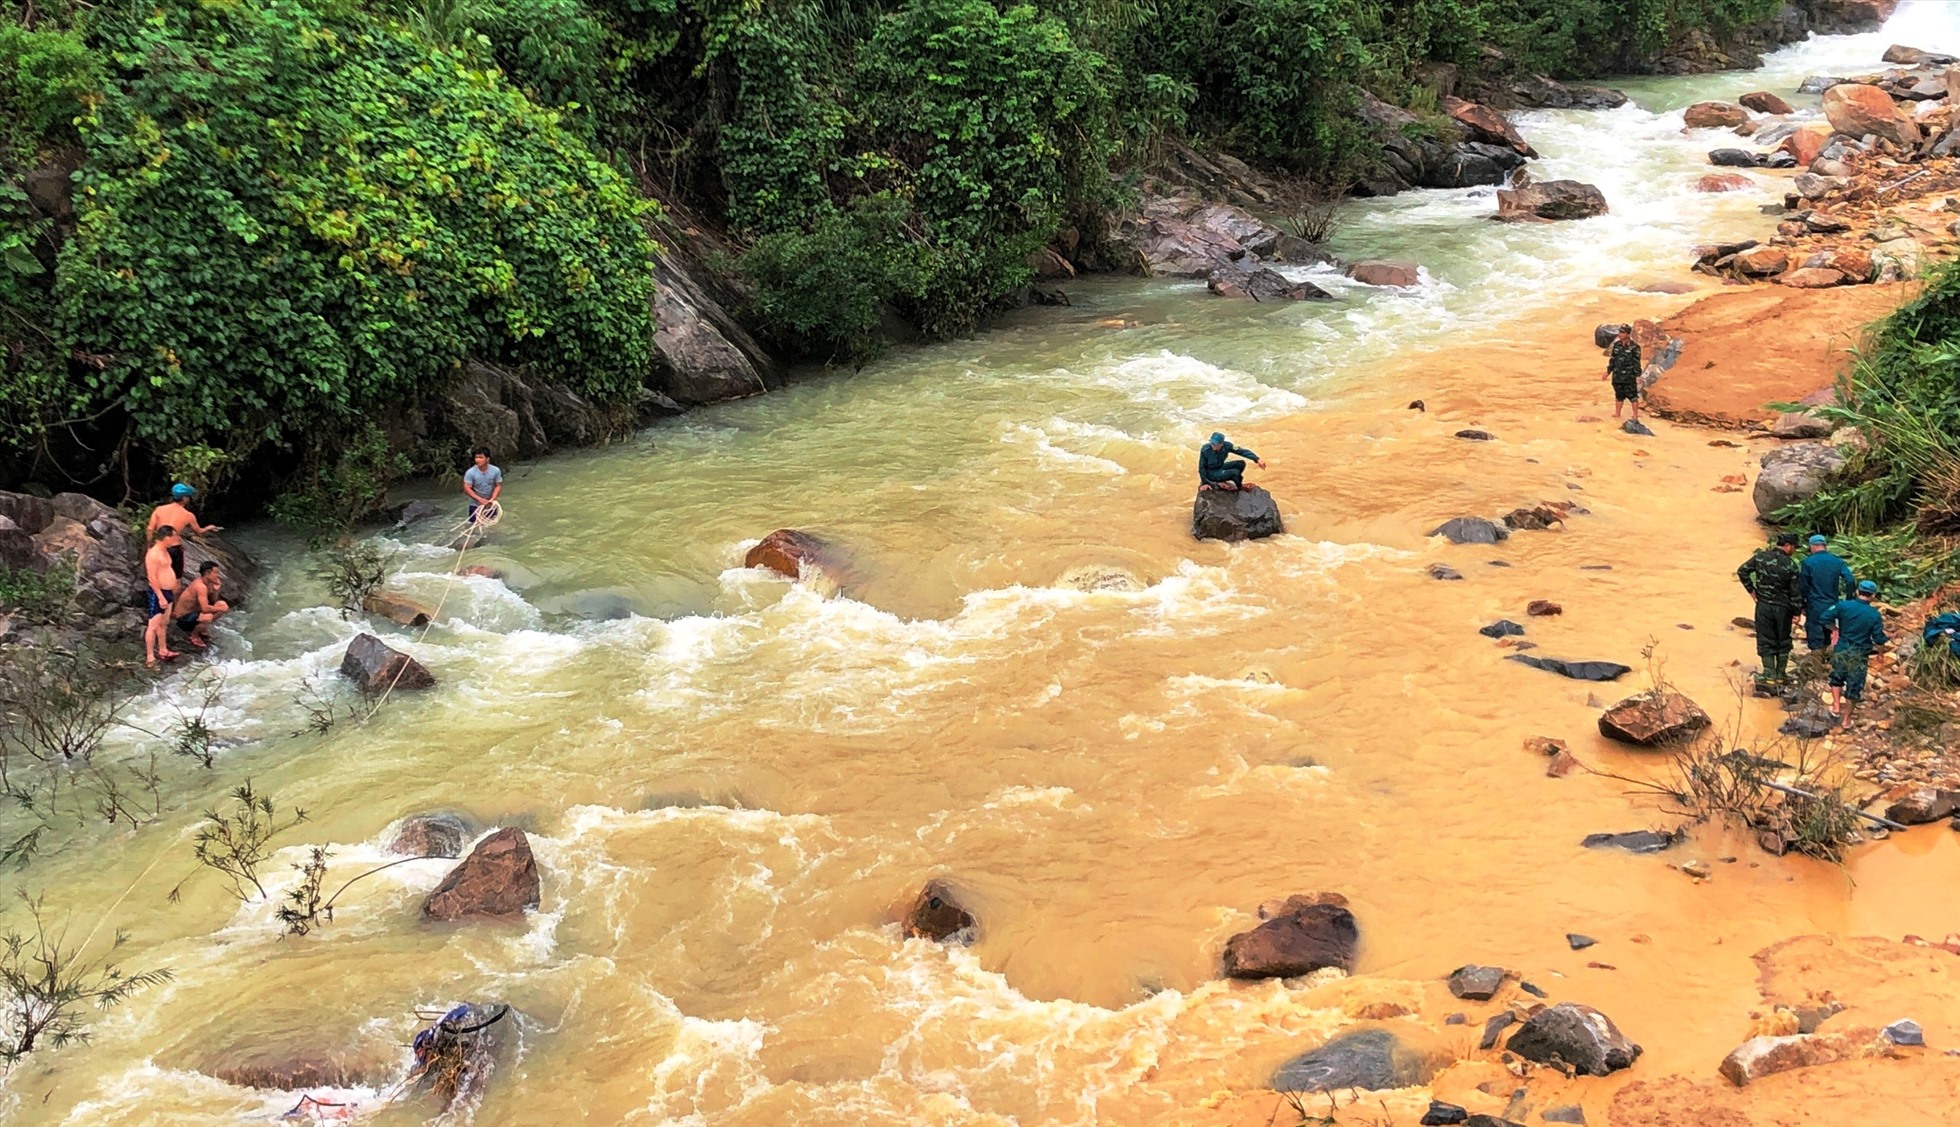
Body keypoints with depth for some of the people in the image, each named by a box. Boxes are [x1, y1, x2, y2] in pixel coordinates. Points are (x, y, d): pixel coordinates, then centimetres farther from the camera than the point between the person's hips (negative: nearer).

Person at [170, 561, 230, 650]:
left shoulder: (207, 583, -1)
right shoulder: (201, 586, -29)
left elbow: (213, 601, 8)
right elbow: (205, 608, -37)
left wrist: (216, 589, -11)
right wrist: (220, 608, -21)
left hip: (195, 611, 9)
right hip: (184, 618, -9)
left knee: (223, 604, 5)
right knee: (208, 617, -37)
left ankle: (202, 630, 15)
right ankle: (194, 636, -6)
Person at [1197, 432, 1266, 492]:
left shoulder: (1226, 446, -19)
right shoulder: (1205, 450, -29)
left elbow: (1242, 451, -16)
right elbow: (1202, 467, -17)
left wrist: (1257, 459, -25)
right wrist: (1204, 483, -15)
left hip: (1220, 468, 6)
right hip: (1211, 473, -6)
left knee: (1241, 464, -9)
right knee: (1235, 472, -24)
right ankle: (1240, 486, 9)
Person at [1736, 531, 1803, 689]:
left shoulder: (1760, 557, -5)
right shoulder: (1790, 565, -11)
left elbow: (1742, 571, -3)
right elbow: (1796, 591, -8)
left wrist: (1751, 590, 5)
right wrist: (1797, 612, 0)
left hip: (1763, 606, 1)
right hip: (1783, 608, -1)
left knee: (1766, 642, 5)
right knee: (1783, 642, 15)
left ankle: (1769, 676, 0)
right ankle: (1781, 675, 21)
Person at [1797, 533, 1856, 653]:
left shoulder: (1808, 562, -8)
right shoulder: (1837, 561, 3)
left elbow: (1803, 586, -6)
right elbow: (1851, 581, -7)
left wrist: (1802, 606, 3)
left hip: (1814, 607, -4)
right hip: (1832, 606, 4)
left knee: (1815, 644, -1)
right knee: (1826, 642, 18)